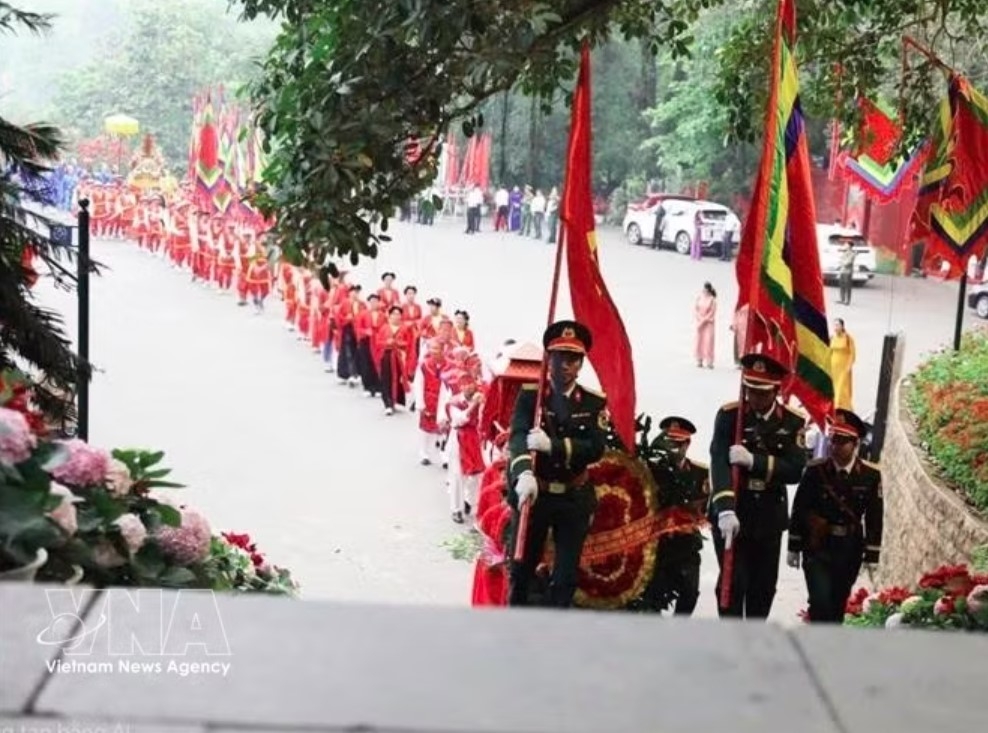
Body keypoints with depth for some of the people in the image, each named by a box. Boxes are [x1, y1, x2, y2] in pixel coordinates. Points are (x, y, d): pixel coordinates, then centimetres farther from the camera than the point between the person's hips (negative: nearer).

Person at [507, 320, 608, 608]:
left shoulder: (595, 403, 0)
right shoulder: (529, 395, -4)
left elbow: (595, 449, -14)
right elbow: (518, 437, -20)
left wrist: (552, 445, -28)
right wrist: (524, 474, -41)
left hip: (574, 498, 1)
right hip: (533, 493, -1)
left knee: (566, 575, 4)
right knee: (521, 568, 10)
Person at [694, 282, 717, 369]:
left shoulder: (712, 300, -11)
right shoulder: (699, 297, 0)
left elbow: (711, 313, -12)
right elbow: (695, 309, -1)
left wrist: (703, 321, -14)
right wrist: (700, 319, -12)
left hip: (709, 323, -4)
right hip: (700, 322, 4)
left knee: (708, 341, -9)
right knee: (699, 341, 2)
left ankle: (709, 362, -7)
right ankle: (699, 361, 8)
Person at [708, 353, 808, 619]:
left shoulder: (793, 422, -2)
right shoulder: (729, 415, -8)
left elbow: (796, 470, -12)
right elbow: (719, 463, -19)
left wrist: (754, 461, -25)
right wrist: (726, 509, -33)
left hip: (769, 516, 3)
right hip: (732, 513, -3)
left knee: (764, 586, 11)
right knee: (733, 582, -6)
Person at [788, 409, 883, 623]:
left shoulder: (871, 475, -5)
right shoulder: (815, 470, -6)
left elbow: (875, 518, -2)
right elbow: (799, 509, 0)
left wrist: (871, 557, -5)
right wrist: (794, 547, 2)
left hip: (849, 551, 2)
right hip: (817, 549, -1)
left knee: (837, 605, 11)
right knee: (820, 602, -12)